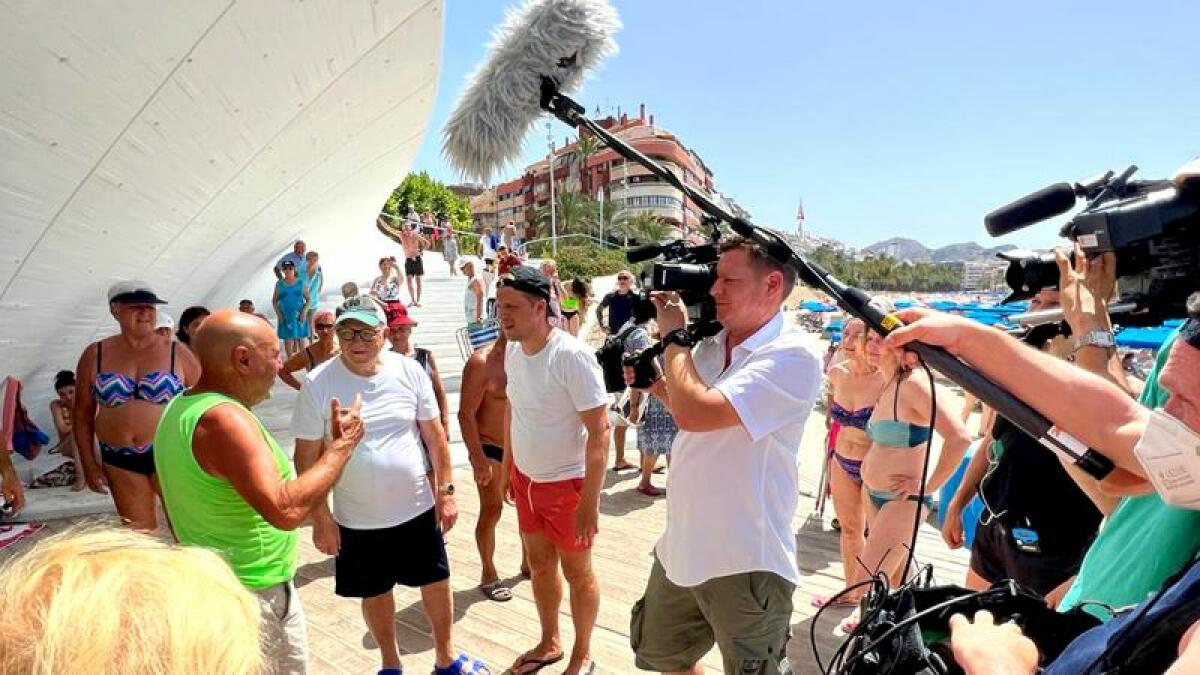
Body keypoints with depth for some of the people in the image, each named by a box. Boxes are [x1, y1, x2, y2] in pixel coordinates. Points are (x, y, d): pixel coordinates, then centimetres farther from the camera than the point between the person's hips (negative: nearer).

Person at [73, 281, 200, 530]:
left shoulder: (176, 353, -5)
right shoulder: (95, 355, 1)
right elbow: (82, 414, 9)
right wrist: (88, 464, 6)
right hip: (119, 461, 2)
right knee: (138, 533, 15)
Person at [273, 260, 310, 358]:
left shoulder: (301, 282, 1)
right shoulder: (279, 284, 4)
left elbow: (308, 299, 2)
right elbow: (274, 300, 9)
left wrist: (304, 311, -11)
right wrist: (277, 312, -5)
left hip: (299, 316, -1)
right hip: (285, 316, 1)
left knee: (301, 338, 3)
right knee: (287, 339, 3)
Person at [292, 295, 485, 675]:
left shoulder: (409, 370, -8)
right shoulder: (318, 384, -13)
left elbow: (434, 434, -1)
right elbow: (307, 456, -7)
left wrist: (445, 491, -1)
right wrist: (320, 518, -7)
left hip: (417, 509, 1)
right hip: (357, 519, -1)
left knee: (436, 583, 14)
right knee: (375, 593, 18)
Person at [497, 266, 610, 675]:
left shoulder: (572, 356, -24)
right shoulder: (513, 351, -2)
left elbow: (599, 431, -23)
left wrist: (590, 501, -24)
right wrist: (508, 466, 16)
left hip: (566, 484, -6)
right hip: (526, 479, 7)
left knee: (577, 572, 13)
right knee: (540, 564, 22)